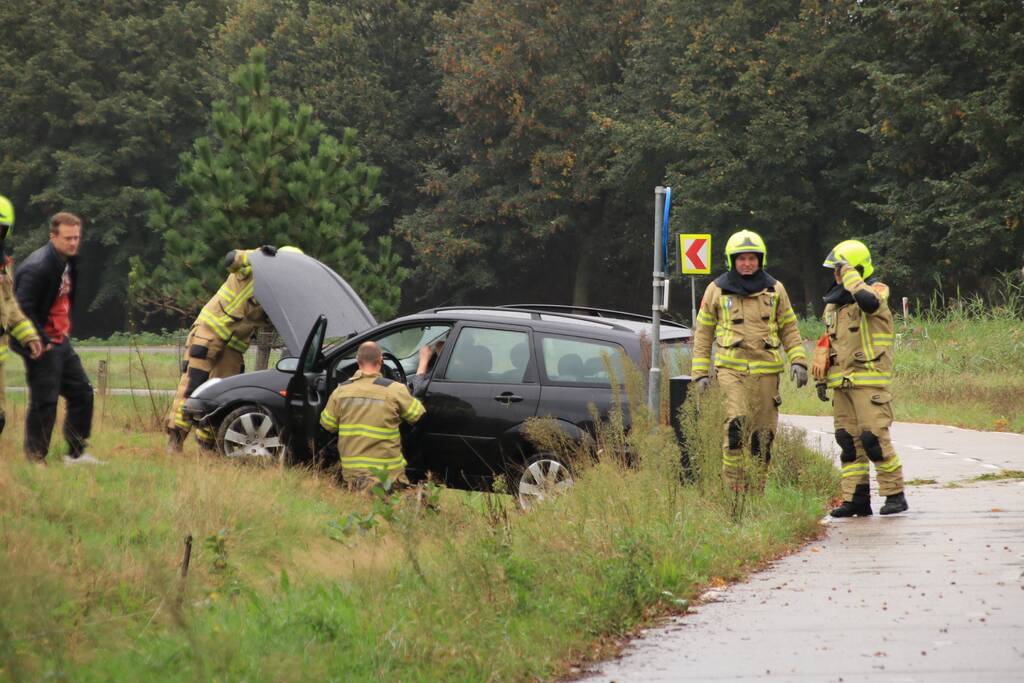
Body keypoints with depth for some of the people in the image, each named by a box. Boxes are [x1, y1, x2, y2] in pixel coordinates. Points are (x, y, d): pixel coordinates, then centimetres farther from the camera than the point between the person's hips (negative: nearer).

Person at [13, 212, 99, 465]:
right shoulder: (37, 267, -21)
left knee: (82, 393, 11)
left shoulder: (69, 262, 9)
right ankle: (35, 460, 3)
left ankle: (76, 454, 19)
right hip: (41, 346, -9)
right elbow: (23, 309, -23)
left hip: (61, 341, 9)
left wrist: (65, 330, 13)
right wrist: (40, 342, -22)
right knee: (44, 402, -6)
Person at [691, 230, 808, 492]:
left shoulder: (775, 290, 11)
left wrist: (798, 360, 2)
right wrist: (700, 372, 5)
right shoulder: (717, 290, 6)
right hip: (731, 367, -3)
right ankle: (733, 485, -17)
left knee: (764, 432, 3)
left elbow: (789, 329, 16)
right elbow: (703, 333, 11)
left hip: (766, 369, 3)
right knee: (737, 423, -21)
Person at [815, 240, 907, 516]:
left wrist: (850, 274, -21)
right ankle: (856, 500, 9)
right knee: (848, 441, 6)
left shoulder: (877, 291, -6)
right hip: (842, 383, 8)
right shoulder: (834, 302, 17)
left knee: (875, 438, -11)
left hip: (870, 381, -8)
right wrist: (821, 378, 20)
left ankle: (895, 495, -2)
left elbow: (868, 301, -33)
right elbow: (828, 341, 25)